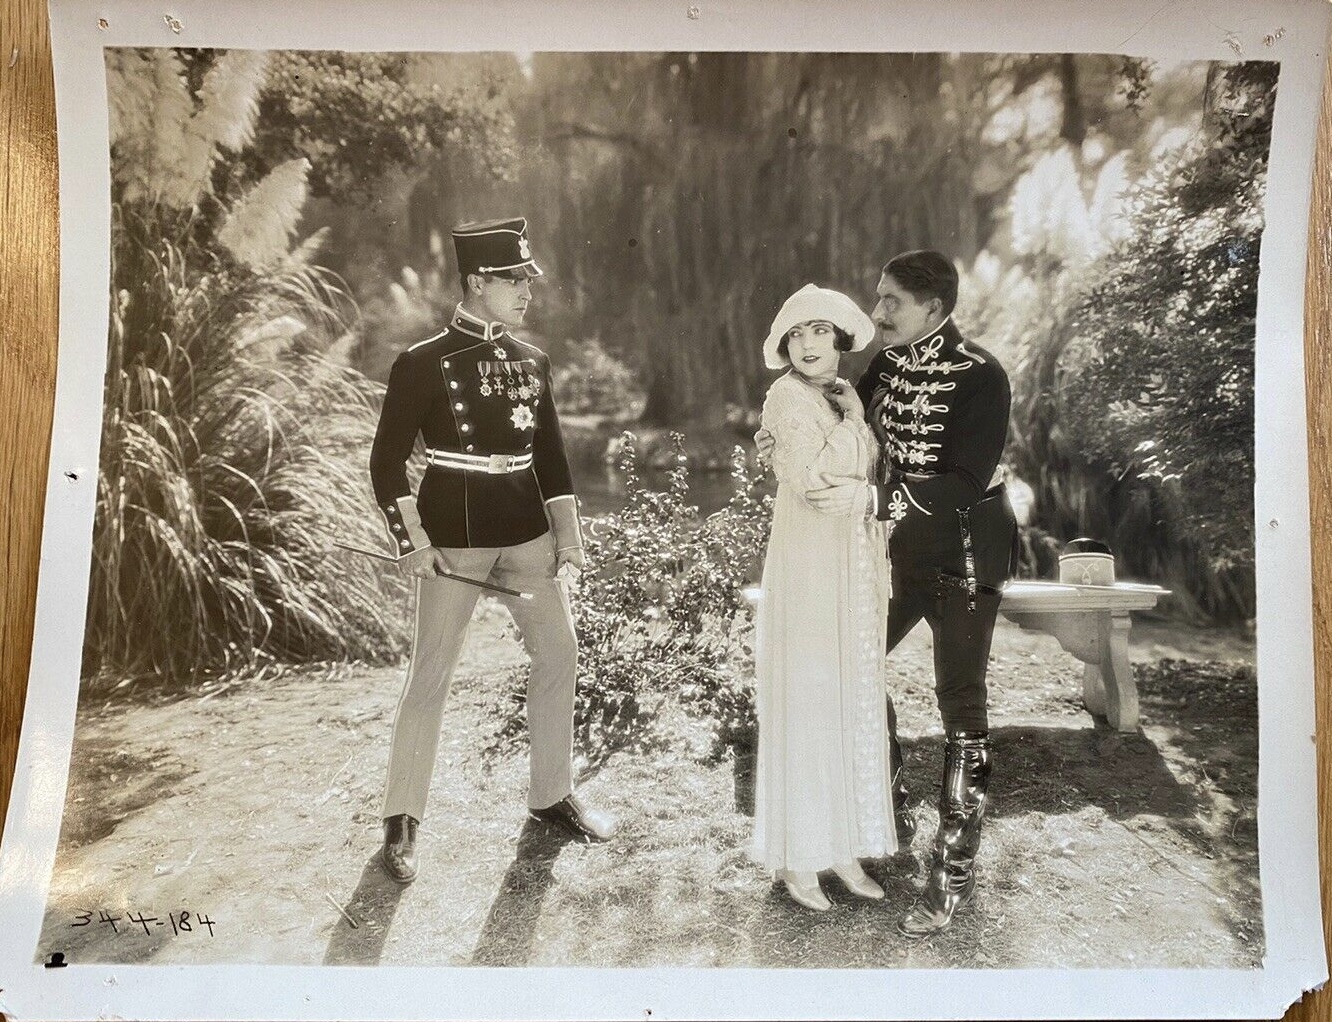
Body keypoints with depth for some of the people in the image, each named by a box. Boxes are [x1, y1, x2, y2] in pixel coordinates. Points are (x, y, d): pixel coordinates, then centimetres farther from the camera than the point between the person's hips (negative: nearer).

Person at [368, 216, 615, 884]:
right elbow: (387, 461, -7)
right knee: (430, 674, 0)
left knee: (559, 655, 9)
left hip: (527, 533, 6)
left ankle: (552, 795, 27)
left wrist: (568, 531, 6)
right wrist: (412, 542, -15)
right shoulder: (424, 363, -7)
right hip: (453, 538, -5)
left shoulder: (532, 362, 9)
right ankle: (402, 821, 16)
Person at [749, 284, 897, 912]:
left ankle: (843, 847, 23)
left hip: (856, 565, 7)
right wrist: (869, 488, -4)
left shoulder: (848, 396, 13)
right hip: (807, 566, -7)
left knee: (853, 703, 10)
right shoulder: (787, 398, -8)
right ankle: (796, 858, 13)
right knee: (805, 704, -1)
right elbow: (812, 481, -16)